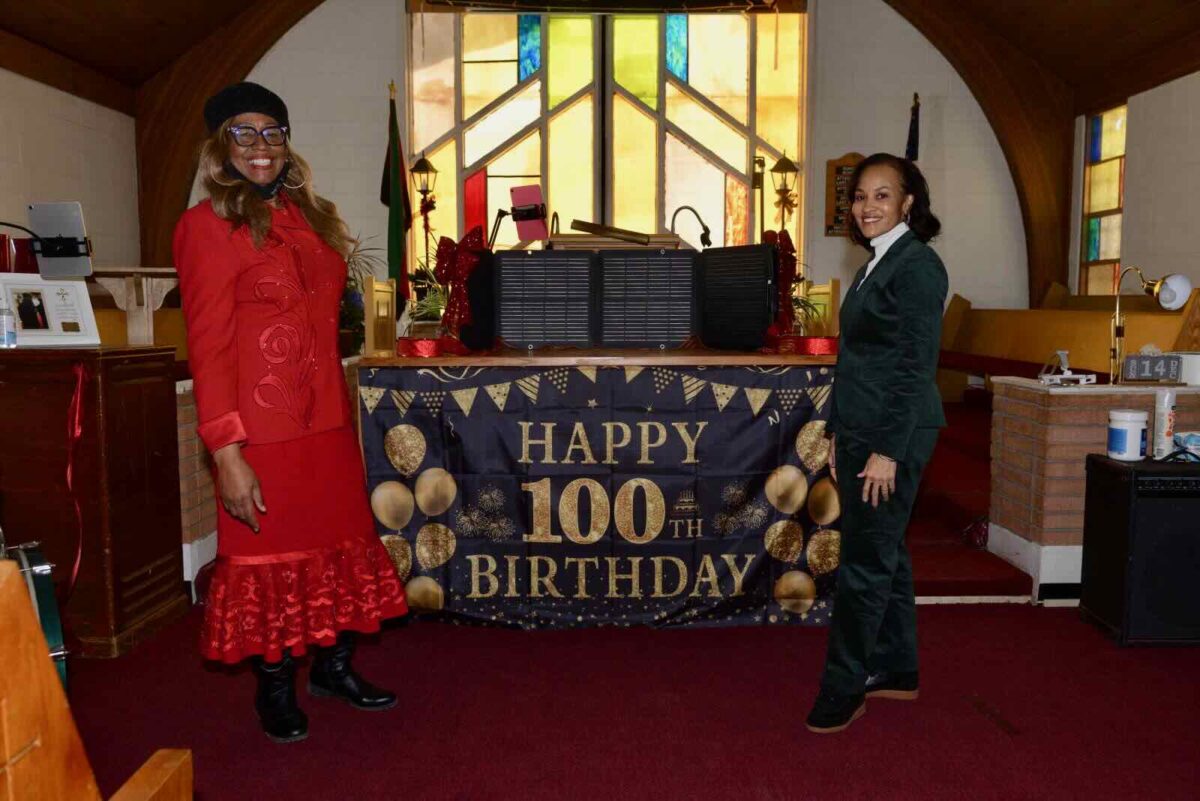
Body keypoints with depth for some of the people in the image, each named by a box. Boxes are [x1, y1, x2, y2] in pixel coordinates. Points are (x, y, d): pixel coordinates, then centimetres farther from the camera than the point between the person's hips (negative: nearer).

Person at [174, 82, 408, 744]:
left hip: (328, 421, 6)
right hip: (262, 431, -6)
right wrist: (226, 453, -18)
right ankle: (274, 688, 28)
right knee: (269, 559, 7)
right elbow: (208, 346, -13)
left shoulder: (310, 217, 12)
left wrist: (341, 409, 12)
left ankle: (333, 667, 33)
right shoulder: (208, 224, -8)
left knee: (340, 546, 14)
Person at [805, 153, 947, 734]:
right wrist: (839, 435, 16)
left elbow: (916, 366, -18)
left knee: (867, 561, -2)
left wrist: (888, 451, -20)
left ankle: (843, 689, 9)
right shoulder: (876, 265, 15)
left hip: (892, 434, -9)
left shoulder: (917, 266, -13)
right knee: (882, 553, 16)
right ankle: (895, 670, 29)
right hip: (860, 430, 9)